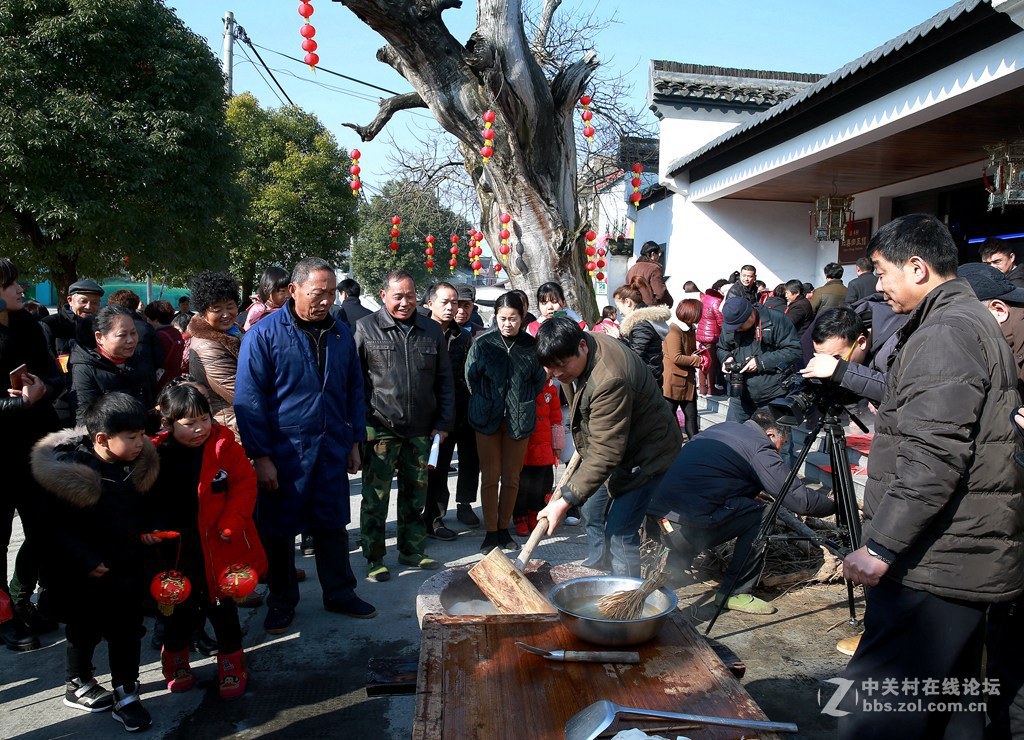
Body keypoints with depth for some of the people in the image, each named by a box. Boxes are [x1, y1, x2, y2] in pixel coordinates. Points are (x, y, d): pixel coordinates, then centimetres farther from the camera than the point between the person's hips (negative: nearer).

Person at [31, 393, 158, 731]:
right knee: (85, 632, 16)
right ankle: (77, 685, 41)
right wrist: (85, 561, -17)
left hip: (126, 567, 4)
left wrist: (145, 530, -1)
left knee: (127, 631, 10)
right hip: (84, 575, -4)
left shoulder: (139, 463, -7)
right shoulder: (67, 469, -23)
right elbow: (56, 526, -16)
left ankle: (125, 695, 25)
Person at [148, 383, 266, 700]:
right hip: (175, 554, 1)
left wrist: (230, 525, -15)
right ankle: (175, 660, 41)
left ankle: (231, 666, 30)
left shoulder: (223, 445, -10)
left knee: (222, 608, 9)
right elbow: (145, 503, 4)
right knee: (181, 611, 14)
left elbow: (245, 483, -8)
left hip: (218, 549, -1)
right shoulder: (154, 453, -7)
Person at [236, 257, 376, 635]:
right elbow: (249, 398, -11)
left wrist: (354, 441, 11)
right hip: (283, 452, -4)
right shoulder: (265, 334, -9)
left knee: (333, 524, 13)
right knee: (279, 529, 9)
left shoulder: (341, 333, 6)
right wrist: (260, 456, -14)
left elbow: (354, 389, 14)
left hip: (332, 449, 4)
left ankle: (339, 593, 29)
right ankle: (281, 603, 27)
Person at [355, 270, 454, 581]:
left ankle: (412, 550, 28)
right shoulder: (365, 328, -1)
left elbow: (445, 381, 12)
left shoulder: (432, 331, 9)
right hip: (380, 430, -3)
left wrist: (444, 423, 6)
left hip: (421, 431, 4)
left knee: (415, 495, 14)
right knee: (376, 498, 4)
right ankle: (374, 559, 17)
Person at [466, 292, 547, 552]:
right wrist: (487, 403, 6)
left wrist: (520, 402, 7)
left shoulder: (531, 345, 0)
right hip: (488, 419, -1)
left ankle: (503, 529, 22)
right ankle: (490, 533, 12)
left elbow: (539, 381, 10)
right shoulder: (483, 343, -3)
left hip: (519, 420, 1)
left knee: (511, 477, 8)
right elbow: (471, 377, 5)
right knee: (490, 477, 3)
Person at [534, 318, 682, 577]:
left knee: (620, 533, -11)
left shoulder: (608, 380, -37)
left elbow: (605, 454, -35)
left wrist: (564, 502, -33)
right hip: (620, 445, 10)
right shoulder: (576, 351, -6)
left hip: (646, 450, -10)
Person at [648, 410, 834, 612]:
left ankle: (673, 568, 26)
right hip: (686, 529, -9)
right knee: (761, 516, 3)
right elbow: (799, 499, -1)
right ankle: (736, 594, 7)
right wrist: (835, 505, 15)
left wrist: (753, 493, 33)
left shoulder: (722, 427, 22)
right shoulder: (760, 448, -2)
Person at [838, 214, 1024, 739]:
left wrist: (880, 546, -22)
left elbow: (933, 457, -24)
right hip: (965, 560, 11)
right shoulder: (974, 322, 18)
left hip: (935, 564, -11)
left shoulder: (945, 333, -16)